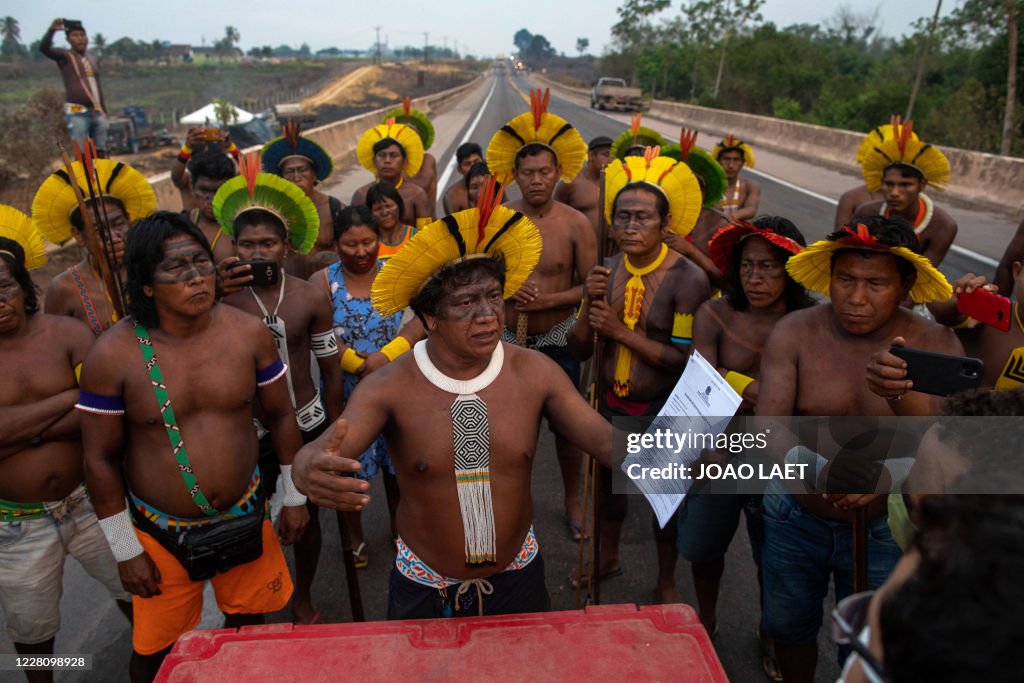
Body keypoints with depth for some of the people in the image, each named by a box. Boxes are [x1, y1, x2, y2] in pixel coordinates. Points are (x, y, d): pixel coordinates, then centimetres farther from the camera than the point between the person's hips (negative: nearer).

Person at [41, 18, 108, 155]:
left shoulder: (93, 61, 19)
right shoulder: (65, 57, 2)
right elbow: (44, 48, -17)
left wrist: (104, 113, 21)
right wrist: (52, 30, -33)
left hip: (97, 113, 6)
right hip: (77, 114, -6)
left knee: (100, 154, 8)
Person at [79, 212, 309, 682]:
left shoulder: (249, 333, -12)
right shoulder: (112, 355, -17)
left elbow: (281, 416, -1)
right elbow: (101, 459, -8)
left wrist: (294, 497, 4)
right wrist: (125, 550, -3)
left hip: (245, 515, 2)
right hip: (161, 532, -2)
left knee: (249, 621, 22)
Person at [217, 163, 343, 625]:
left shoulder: (310, 299, -8)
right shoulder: (223, 301, -11)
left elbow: (330, 369, 1)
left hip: (307, 426, 1)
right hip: (248, 432, -1)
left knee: (307, 515, 17)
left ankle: (303, 597, 42)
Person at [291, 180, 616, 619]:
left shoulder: (535, 372, -14)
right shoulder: (388, 387, -20)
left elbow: (605, 440, -16)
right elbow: (318, 454, -29)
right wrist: (311, 471, -54)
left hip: (517, 576, 2)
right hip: (423, 588, -1)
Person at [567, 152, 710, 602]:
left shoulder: (687, 278, -20)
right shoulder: (604, 271, -5)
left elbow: (685, 359, -26)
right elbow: (579, 349, -4)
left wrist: (620, 332, -25)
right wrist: (590, 303, -21)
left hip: (662, 410, -4)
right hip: (610, 403, 5)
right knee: (608, 481, 23)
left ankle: (666, 582, 42)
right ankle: (608, 558, 51)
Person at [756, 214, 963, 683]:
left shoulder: (935, 345, -15)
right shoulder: (794, 333, -16)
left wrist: (903, 396, -45)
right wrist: (813, 467, -44)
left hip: (884, 529, 0)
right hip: (795, 517, 1)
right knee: (788, 627, 22)